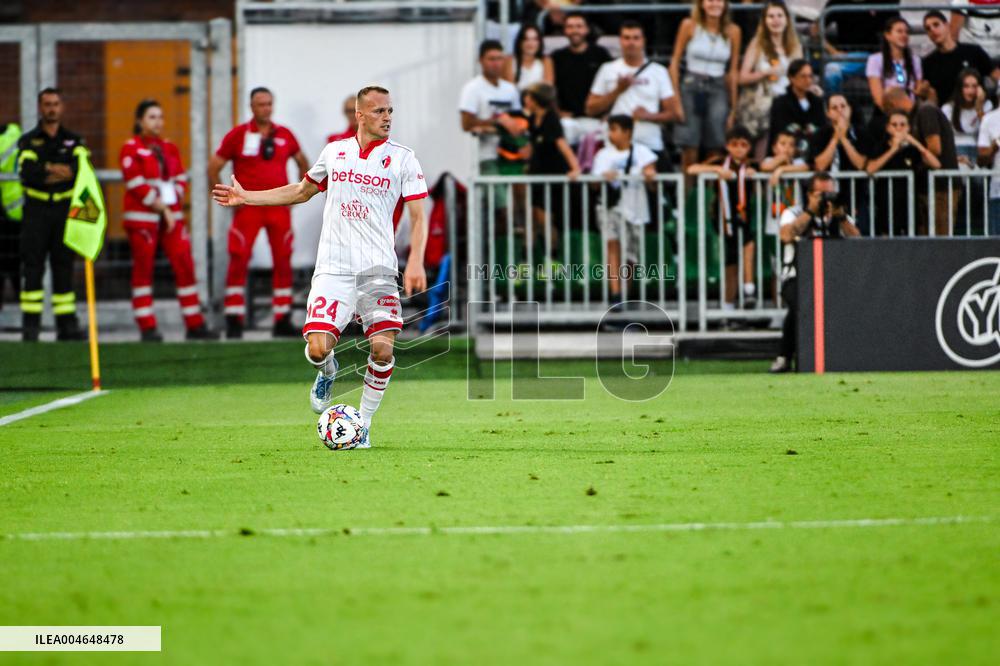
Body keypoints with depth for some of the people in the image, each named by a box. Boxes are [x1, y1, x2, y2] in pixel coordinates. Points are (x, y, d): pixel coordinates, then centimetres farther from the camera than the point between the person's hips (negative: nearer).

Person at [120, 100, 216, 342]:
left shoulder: (169, 148, 14)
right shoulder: (131, 149, -4)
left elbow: (181, 180, 11)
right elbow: (136, 184, -11)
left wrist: (171, 207, -5)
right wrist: (161, 208, -12)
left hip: (171, 214, 5)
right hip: (142, 217, -5)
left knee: (185, 265, 1)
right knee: (143, 269, -2)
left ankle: (195, 325, 6)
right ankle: (147, 328, 2)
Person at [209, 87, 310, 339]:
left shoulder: (284, 135, 8)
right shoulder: (238, 135, -1)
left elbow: (302, 162, 24)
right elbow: (213, 168, 3)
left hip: (279, 207, 3)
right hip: (248, 206, -3)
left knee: (283, 262, 3)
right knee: (238, 262, -9)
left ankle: (282, 321, 10)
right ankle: (234, 323, -5)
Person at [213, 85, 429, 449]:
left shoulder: (402, 158, 3)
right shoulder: (335, 151, 10)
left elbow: (418, 216, 2)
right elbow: (302, 190, 27)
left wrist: (416, 262, -13)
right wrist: (246, 197, 25)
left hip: (378, 268, -1)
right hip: (333, 266, 1)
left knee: (382, 348, -16)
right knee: (317, 348, -14)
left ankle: (364, 422, 5)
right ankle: (327, 372, 24)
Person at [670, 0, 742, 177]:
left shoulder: (733, 31, 6)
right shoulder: (689, 26, 1)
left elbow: (733, 71, 9)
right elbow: (675, 62, 2)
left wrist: (733, 107, 6)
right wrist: (675, 99, -5)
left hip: (718, 90, 2)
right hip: (691, 87, -2)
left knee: (715, 152, -3)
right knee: (689, 150, -7)